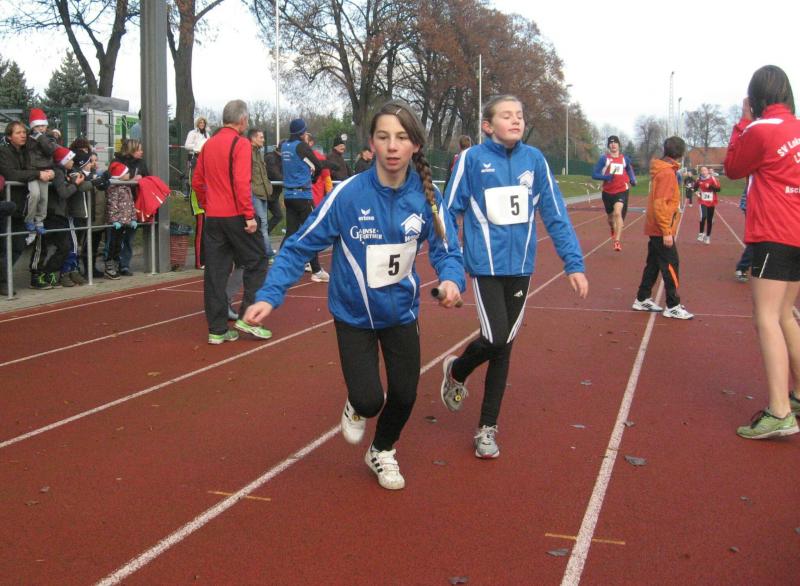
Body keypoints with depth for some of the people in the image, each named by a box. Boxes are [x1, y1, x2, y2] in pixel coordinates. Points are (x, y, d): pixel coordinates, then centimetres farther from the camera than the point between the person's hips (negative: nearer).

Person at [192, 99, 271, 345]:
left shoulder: (209, 144, 12)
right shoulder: (240, 144, -9)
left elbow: (197, 181, 14)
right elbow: (241, 182, -18)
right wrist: (249, 215, -17)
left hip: (212, 217, 7)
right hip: (235, 216, -7)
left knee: (216, 271, 6)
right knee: (257, 261, 7)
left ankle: (217, 330, 8)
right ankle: (247, 316, 1)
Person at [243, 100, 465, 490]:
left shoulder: (426, 195, -14)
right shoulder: (348, 194, -22)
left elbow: (444, 248, -9)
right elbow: (300, 246, -17)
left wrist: (451, 278, -31)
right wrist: (270, 295, -26)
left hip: (401, 311, 3)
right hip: (354, 314, -3)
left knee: (404, 394, 8)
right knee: (369, 399, -10)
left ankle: (382, 452, 41)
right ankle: (356, 409, 31)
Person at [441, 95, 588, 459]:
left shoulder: (534, 160, 1)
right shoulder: (472, 159, -7)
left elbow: (555, 215, 4)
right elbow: (449, 213, -3)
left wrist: (574, 263, 0)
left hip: (521, 265, 3)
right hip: (486, 264, -3)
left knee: (503, 346, 9)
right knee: (496, 339, -13)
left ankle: (488, 426, 23)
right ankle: (456, 371, 21)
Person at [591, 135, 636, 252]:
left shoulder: (625, 159, 3)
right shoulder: (604, 159, -3)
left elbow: (630, 171, 20)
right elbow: (594, 174, -6)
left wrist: (633, 180, -1)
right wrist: (607, 177, -23)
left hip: (621, 190, -1)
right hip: (608, 191, 1)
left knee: (618, 212, -23)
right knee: (610, 215, 17)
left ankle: (617, 241, -24)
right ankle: (613, 231, 53)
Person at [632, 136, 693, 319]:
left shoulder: (662, 170, 11)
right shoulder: (667, 173, -18)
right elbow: (660, 204, -23)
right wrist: (666, 232, -21)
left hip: (655, 228, 9)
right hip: (662, 229, -9)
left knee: (653, 263, 15)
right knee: (671, 265, -4)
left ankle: (642, 299, 22)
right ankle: (673, 306, 0)